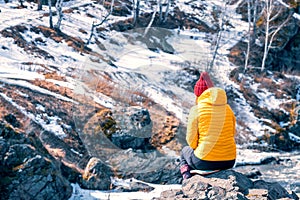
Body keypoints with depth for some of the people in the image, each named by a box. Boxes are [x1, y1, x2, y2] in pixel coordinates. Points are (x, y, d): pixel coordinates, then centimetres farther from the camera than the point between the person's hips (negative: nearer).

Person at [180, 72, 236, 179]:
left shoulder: (196, 110, -8)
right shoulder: (228, 109, 3)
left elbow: (191, 139, -4)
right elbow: (232, 133, 11)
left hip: (204, 162, -4)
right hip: (229, 162, 4)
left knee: (185, 151, 31)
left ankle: (187, 177, 9)